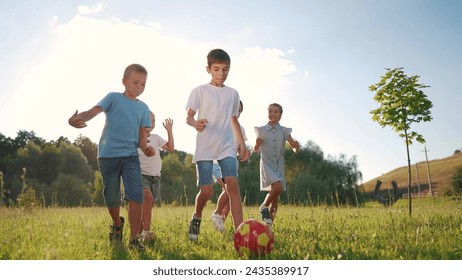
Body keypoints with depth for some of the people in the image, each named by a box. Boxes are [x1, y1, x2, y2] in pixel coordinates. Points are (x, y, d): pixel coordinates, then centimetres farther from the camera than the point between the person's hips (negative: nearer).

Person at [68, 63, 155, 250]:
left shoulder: (143, 108, 13)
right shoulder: (113, 98, 3)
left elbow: (142, 135, 11)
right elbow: (93, 111, -14)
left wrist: (146, 149, -12)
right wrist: (77, 119, -36)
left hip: (130, 156, 2)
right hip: (108, 155, -2)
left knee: (136, 195, -15)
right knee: (112, 198, 7)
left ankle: (134, 240, -8)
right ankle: (117, 225, 38)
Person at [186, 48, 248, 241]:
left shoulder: (233, 93, 12)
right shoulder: (200, 91, 1)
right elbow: (188, 116, -5)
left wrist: (242, 143, 17)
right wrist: (195, 123, -29)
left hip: (227, 147, 3)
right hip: (205, 147, -2)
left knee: (232, 184, -15)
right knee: (206, 191, -4)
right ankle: (196, 218, 28)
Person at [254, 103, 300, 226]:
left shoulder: (284, 131, 4)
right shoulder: (261, 130, 2)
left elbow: (294, 148, -1)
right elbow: (256, 150, 11)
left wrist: (296, 146, -24)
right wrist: (257, 144, -12)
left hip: (279, 165, 3)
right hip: (266, 164, -3)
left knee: (275, 199, 5)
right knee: (278, 187, -28)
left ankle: (269, 225, 19)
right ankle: (264, 206, -3)